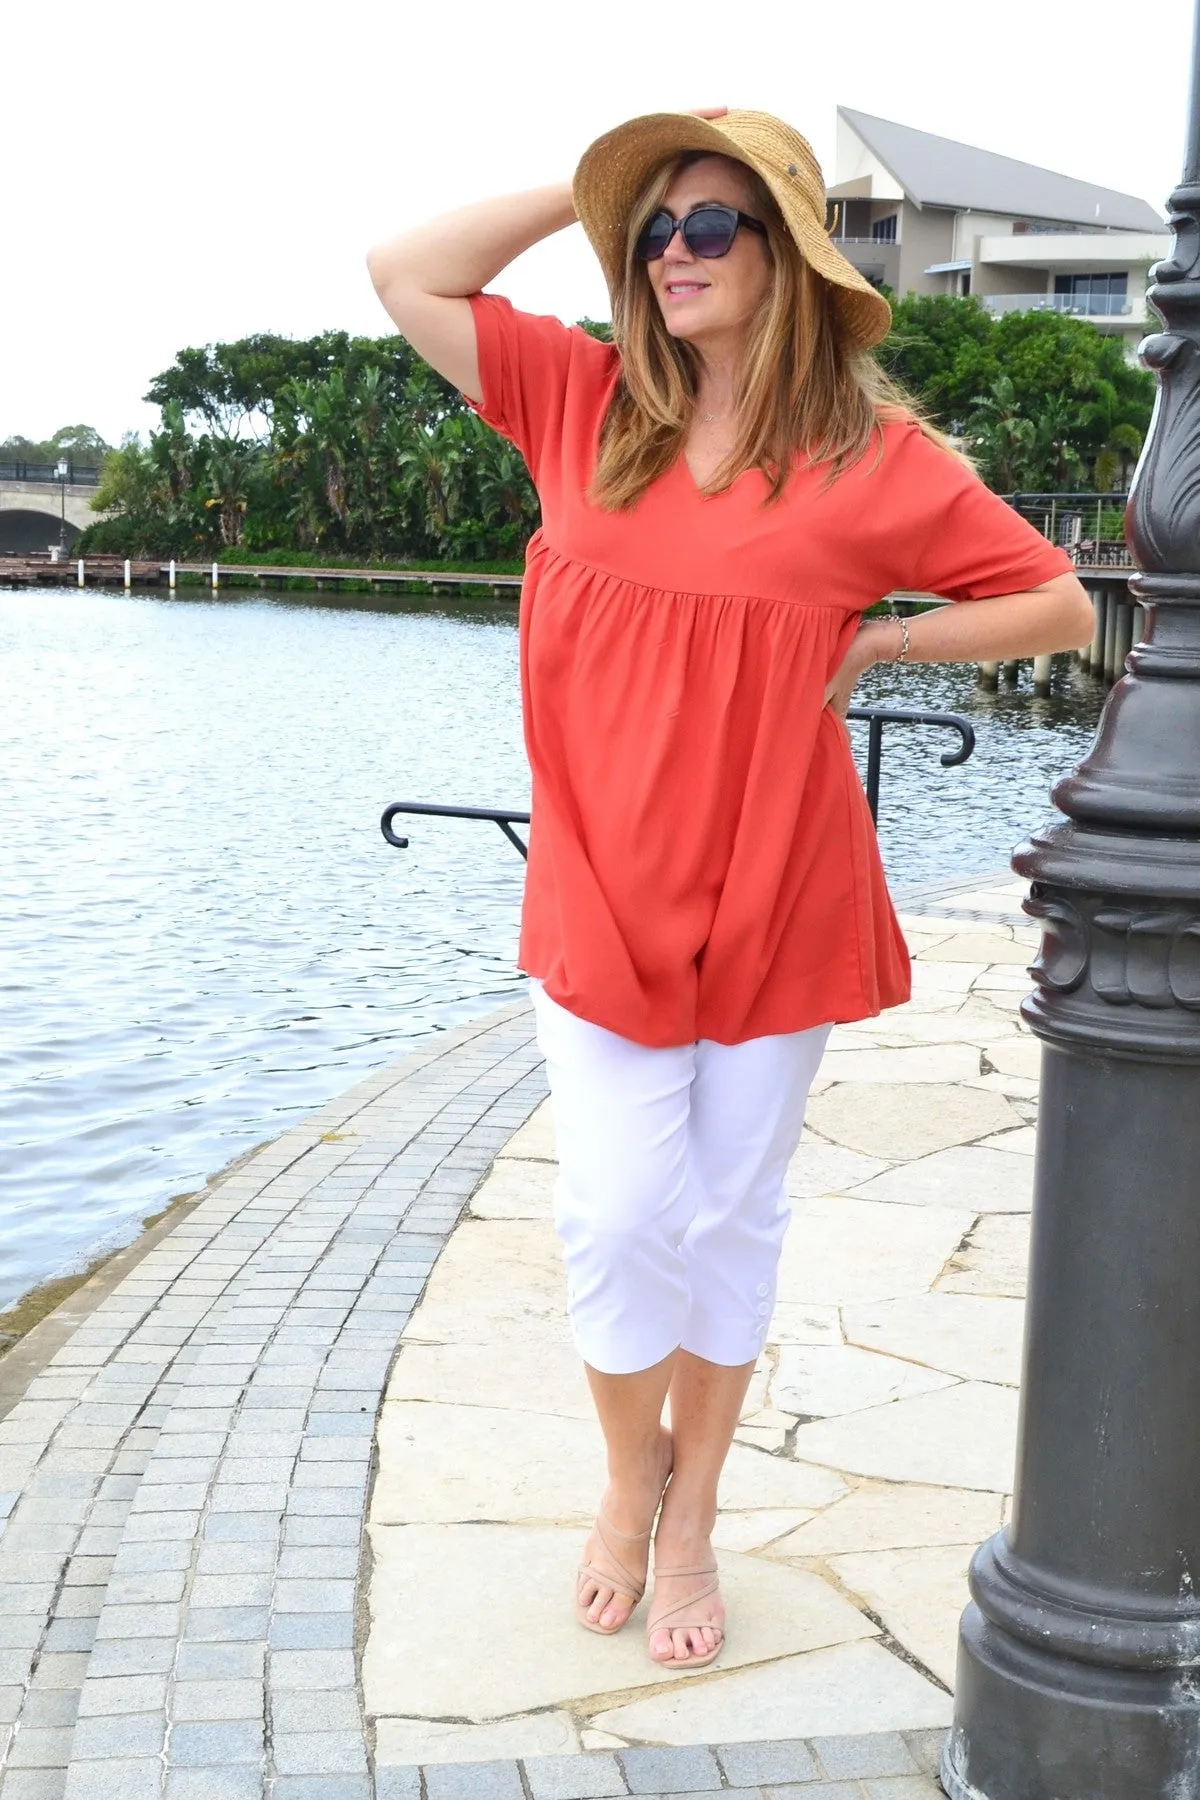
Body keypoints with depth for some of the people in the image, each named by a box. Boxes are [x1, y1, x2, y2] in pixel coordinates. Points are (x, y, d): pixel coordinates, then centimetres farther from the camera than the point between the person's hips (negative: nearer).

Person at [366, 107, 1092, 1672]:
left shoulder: (869, 455, -5)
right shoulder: (586, 405, 4)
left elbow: (1060, 606, -1)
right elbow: (406, 276, 4)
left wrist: (875, 643, -7)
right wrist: (590, 189, 1)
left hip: (776, 909, -1)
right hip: (604, 898, 2)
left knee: (732, 1215, 11)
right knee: (617, 1214, -1)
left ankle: (692, 1513, 31)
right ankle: (631, 1472, 28)